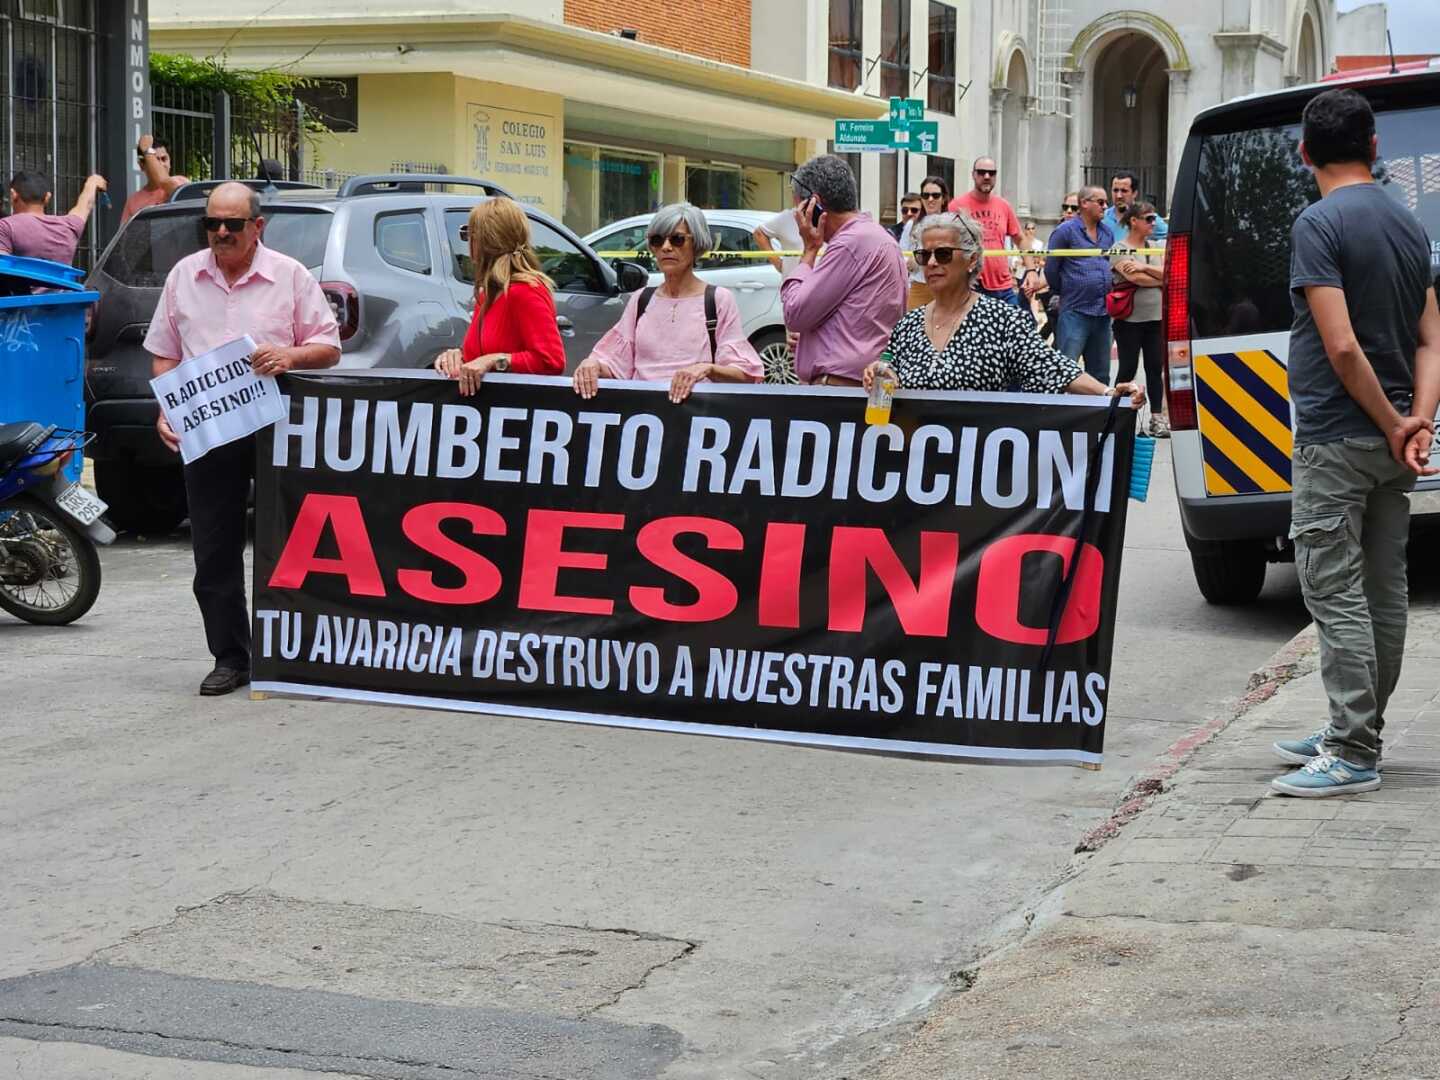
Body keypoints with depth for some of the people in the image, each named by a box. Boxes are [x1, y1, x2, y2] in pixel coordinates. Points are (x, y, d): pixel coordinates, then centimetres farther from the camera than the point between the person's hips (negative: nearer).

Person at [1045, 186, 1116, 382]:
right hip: (1075, 312, -7)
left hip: (1103, 313, 7)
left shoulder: (1107, 233, 14)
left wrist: (1108, 292, 14)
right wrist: (1064, 293, 6)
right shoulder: (1065, 231, -6)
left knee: (1100, 373, 12)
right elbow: (1051, 270, -4)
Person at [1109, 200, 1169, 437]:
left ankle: (1156, 418, 7)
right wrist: (1160, 279, -3)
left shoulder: (1156, 247, 14)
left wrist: (1144, 268, -13)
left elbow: (1168, 273, 1)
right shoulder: (1120, 249, -4)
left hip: (1155, 318, 5)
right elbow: (1134, 278, -16)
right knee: (1128, 368, 0)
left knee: (1155, 368, 4)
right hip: (1129, 318, -5)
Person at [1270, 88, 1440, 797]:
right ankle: (1355, 735, 24)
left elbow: (1342, 346, -22)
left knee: (1336, 596, -5)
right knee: (1383, 593, 13)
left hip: (1336, 440, -8)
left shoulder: (1320, 224, -14)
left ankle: (1352, 758, -5)